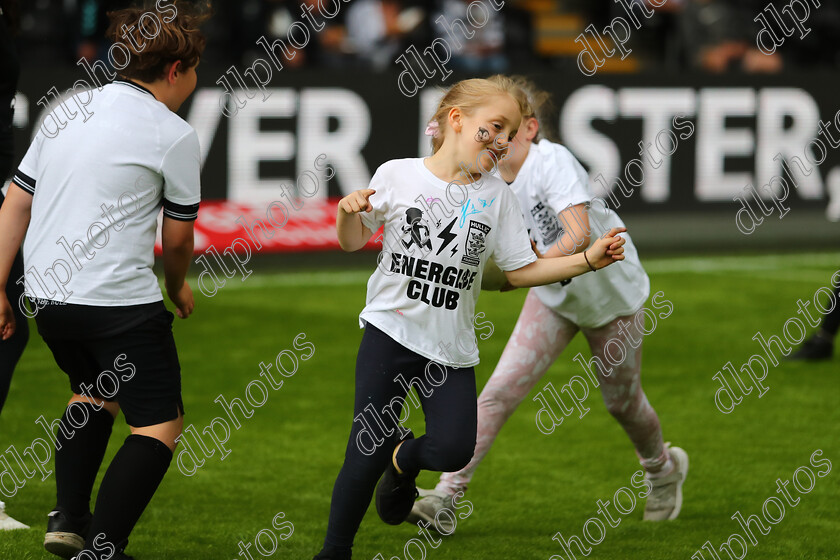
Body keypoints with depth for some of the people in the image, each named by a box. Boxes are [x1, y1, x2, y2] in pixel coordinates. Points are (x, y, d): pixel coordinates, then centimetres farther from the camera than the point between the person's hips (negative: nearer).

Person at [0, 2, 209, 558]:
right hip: (120, 299, -7)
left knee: (96, 391, 31)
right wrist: (178, 289, 23)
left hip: (46, 297, 7)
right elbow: (178, 239, 2)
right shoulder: (174, 136, -7)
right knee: (161, 424, 2)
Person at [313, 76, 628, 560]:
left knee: (453, 451, -13)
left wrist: (589, 260, -5)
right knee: (366, 456, -7)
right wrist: (349, 213, -14)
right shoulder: (397, 176, -3)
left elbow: (522, 270, 4)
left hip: (451, 349, 2)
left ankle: (405, 457, 24)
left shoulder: (496, 196, 2)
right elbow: (354, 243, 8)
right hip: (390, 333, -2)